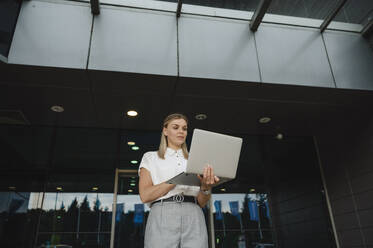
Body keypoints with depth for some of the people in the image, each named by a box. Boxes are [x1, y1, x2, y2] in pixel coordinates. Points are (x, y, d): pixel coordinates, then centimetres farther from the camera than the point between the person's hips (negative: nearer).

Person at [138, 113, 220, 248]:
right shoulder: (151, 157, 14)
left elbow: (202, 202, 13)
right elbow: (145, 195, -1)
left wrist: (206, 187, -11)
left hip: (194, 217, 2)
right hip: (162, 216, -2)